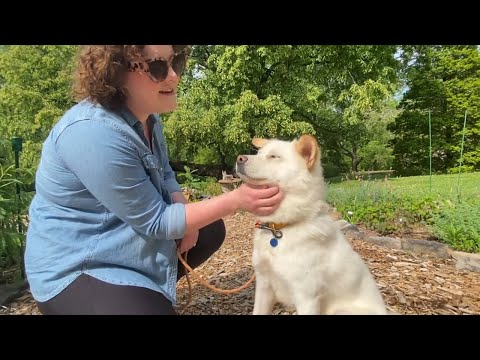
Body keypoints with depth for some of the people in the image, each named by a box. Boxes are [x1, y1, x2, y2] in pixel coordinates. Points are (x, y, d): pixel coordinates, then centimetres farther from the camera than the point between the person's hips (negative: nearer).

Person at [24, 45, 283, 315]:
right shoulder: (94, 133, -31)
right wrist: (237, 200, -27)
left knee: (211, 231, 15)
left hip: (125, 239, 9)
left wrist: (185, 215, -10)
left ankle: (152, 290, 21)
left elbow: (164, 174, 9)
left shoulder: (147, 114, -3)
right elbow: (155, 220, -25)